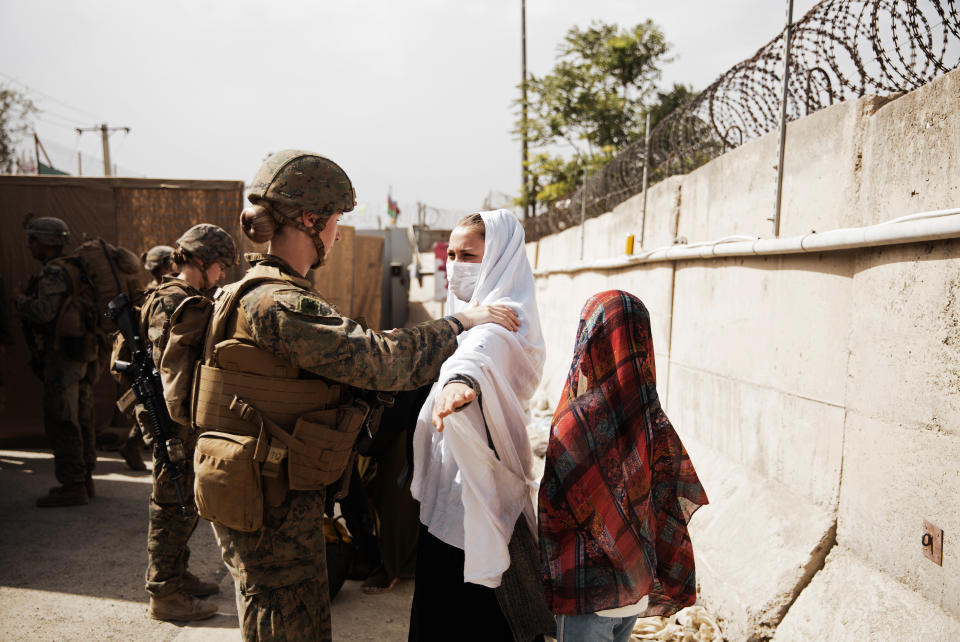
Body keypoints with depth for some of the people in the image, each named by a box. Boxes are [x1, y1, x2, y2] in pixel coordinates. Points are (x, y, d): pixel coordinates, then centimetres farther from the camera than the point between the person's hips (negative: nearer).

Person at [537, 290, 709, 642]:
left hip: (588, 593, -5)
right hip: (637, 589, 5)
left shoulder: (575, 422, -25)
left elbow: (554, 513, -17)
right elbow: (671, 513, -4)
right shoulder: (655, 421, -9)